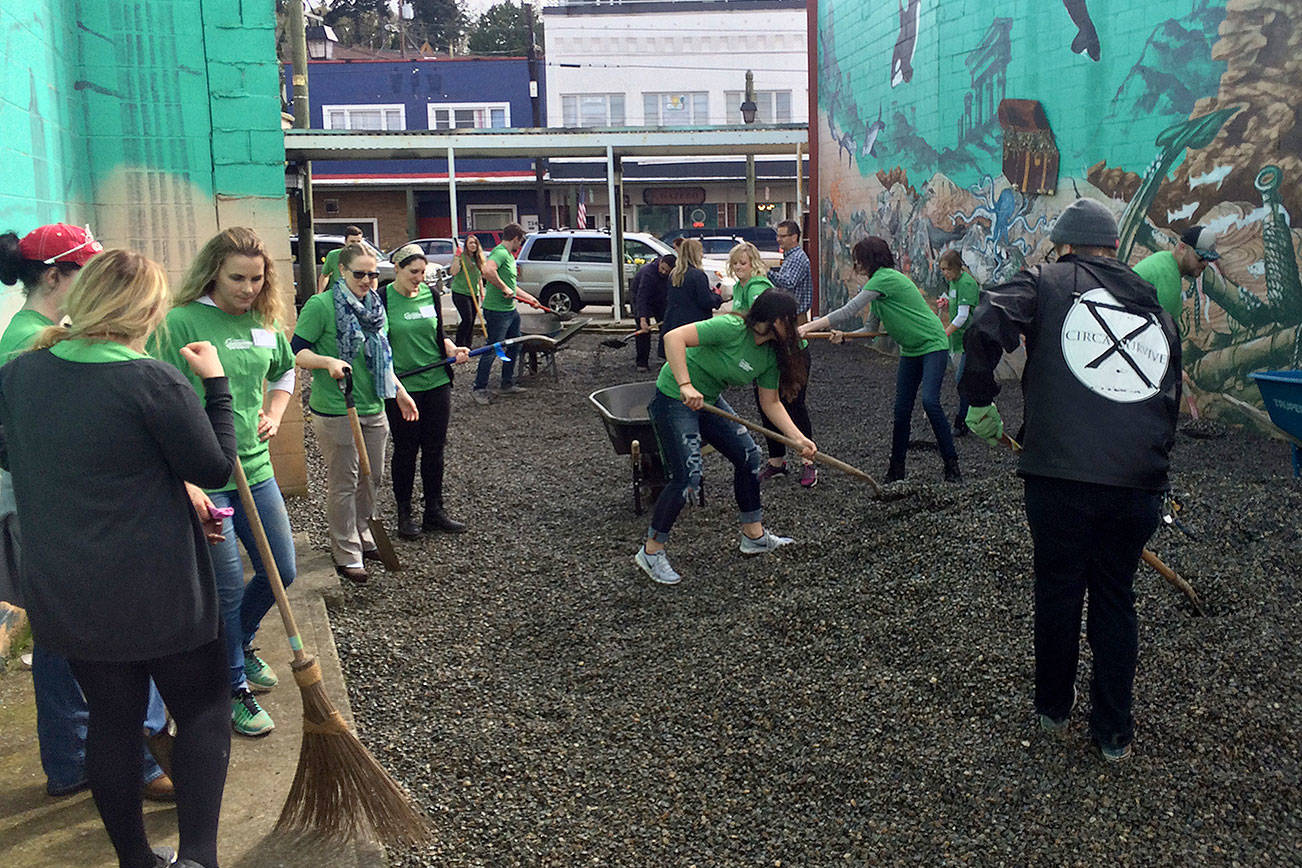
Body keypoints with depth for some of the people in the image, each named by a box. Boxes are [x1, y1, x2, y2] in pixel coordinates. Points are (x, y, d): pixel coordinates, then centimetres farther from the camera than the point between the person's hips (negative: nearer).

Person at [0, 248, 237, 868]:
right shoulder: (154, 382, -20)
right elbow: (216, 470, -10)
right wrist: (215, 383, -4)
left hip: (63, 594, 6)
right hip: (157, 591, -5)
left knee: (111, 718, 17)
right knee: (203, 711, 12)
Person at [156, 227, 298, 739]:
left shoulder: (267, 320, 6)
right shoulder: (181, 322, -14)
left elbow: (284, 372, 27)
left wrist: (274, 416, 9)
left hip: (255, 468, 6)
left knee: (281, 571, 14)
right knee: (228, 586, 1)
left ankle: (238, 644, 43)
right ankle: (234, 689, 22)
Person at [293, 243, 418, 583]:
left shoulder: (375, 306, 12)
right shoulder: (321, 306, -10)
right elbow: (297, 352, -10)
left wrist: (399, 390, 22)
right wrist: (328, 362, -27)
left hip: (373, 409, 7)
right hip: (335, 412, -7)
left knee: (372, 478, 15)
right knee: (343, 483, 1)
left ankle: (362, 536, 34)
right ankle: (346, 553, 12)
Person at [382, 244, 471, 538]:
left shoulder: (430, 295, 7)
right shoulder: (382, 299, -7)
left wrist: (454, 350, -3)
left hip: (437, 383, 4)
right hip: (401, 387, -4)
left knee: (434, 449, 10)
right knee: (405, 451, 6)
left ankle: (434, 511, 23)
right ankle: (405, 514, 20)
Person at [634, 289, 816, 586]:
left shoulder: (770, 356, -1)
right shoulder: (731, 328, -26)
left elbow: (771, 404, 6)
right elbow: (674, 338, -33)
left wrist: (799, 439, -5)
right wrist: (686, 386, -41)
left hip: (708, 401, 9)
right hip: (673, 398, -9)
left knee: (749, 456, 10)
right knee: (686, 477, -14)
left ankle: (753, 534, 26)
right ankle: (651, 551, 2)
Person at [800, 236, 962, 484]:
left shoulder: (885, 278, -19)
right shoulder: (880, 281, 11)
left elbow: (849, 311, -24)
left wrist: (808, 327, -22)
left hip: (933, 344, -9)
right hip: (910, 350, 9)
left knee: (930, 401, -21)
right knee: (901, 409, 4)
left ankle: (951, 464, -11)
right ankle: (896, 470, 9)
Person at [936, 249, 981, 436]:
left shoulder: (966, 282, -16)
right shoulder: (952, 282, 13)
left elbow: (962, 316, -21)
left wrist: (944, 334, -22)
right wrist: (945, 306, 3)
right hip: (957, 339, 9)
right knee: (960, 380, 15)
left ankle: (962, 422, -2)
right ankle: (965, 419, 25)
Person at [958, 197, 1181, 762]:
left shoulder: (1047, 283, 5)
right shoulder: (1155, 308, 19)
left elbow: (985, 328, -14)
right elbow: (1170, 404, 21)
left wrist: (980, 403, -1)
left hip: (1060, 478, -3)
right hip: (1140, 484, 4)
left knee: (1058, 590, 15)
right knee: (1115, 598, 17)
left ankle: (1053, 708, 34)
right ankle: (1114, 732, 27)